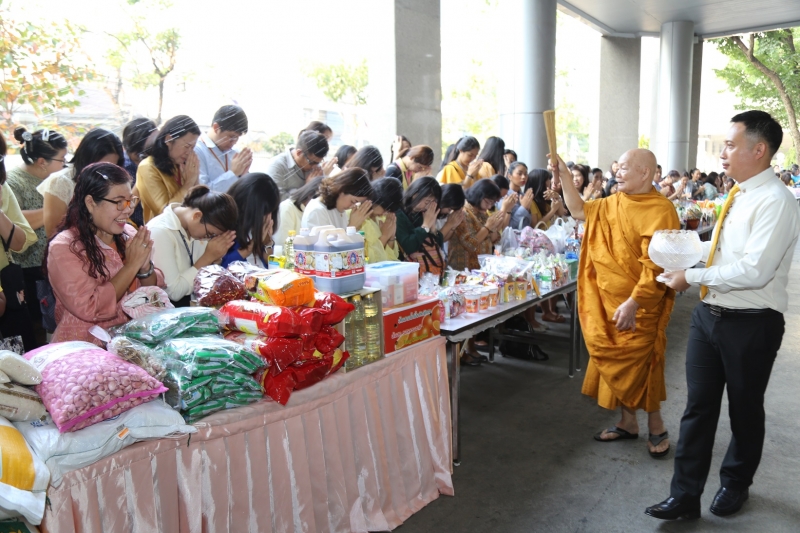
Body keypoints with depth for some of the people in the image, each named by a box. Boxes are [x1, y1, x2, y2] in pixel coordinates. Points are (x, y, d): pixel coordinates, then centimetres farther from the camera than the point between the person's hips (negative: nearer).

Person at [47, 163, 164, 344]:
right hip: (85, 346, -5)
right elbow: (90, 309, -19)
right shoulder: (64, 248, -9)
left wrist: (145, 268, -11)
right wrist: (131, 265, -15)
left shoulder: (129, 234, 5)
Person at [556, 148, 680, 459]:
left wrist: (633, 302, -23)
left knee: (638, 366, 1)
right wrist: (564, 176, 13)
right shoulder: (614, 203, 9)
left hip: (639, 307, -7)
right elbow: (580, 211, 21)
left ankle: (656, 427, 21)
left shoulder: (660, 210, -15)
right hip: (608, 302, 7)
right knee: (616, 362, 13)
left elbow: (655, 265, -20)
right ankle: (627, 422, 27)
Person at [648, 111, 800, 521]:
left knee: (744, 410, 15)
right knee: (698, 406, 10)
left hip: (750, 324, -7)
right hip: (709, 314, 7)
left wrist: (692, 277, -20)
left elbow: (754, 270, -27)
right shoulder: (737, 195, 8)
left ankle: (735, 484, 39)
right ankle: (685, 495, 20)